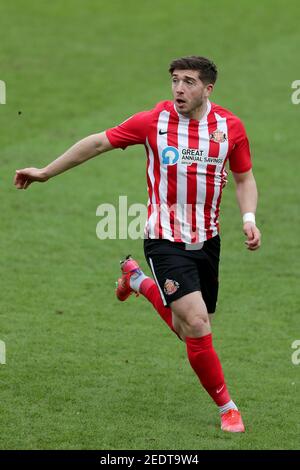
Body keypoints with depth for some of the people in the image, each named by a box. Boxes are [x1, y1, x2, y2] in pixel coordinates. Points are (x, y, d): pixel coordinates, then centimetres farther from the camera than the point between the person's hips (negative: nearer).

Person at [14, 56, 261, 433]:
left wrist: (249, 218, -8)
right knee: (196, 326, -17)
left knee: (191, 330, 13)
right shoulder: (154, 121, -9)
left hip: (207, 241, 4)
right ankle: (227, 408, 0)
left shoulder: (230, 126, -3)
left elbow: (244, 178, 11)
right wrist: (46, 172, 6)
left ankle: (138, 280, 40)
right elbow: (99, 142, 1)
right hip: (165, 241, -4)